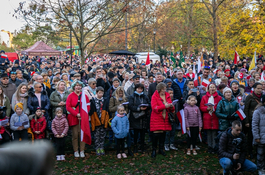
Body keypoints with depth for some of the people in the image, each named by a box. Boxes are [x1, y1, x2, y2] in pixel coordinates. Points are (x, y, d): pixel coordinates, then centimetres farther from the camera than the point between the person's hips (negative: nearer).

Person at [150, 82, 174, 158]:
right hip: (156, 118, -5)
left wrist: (171, 106, -12)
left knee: (163, 133, 7)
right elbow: (154, 108, -16)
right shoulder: (154, 96, -5)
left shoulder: (167, 96, 11)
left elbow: (172, 109, 13)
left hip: (165, 118, 5)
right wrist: (164, 106, -24)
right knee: (156, 134, -9)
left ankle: (161, 149, 21)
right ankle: (154, 150, 3)